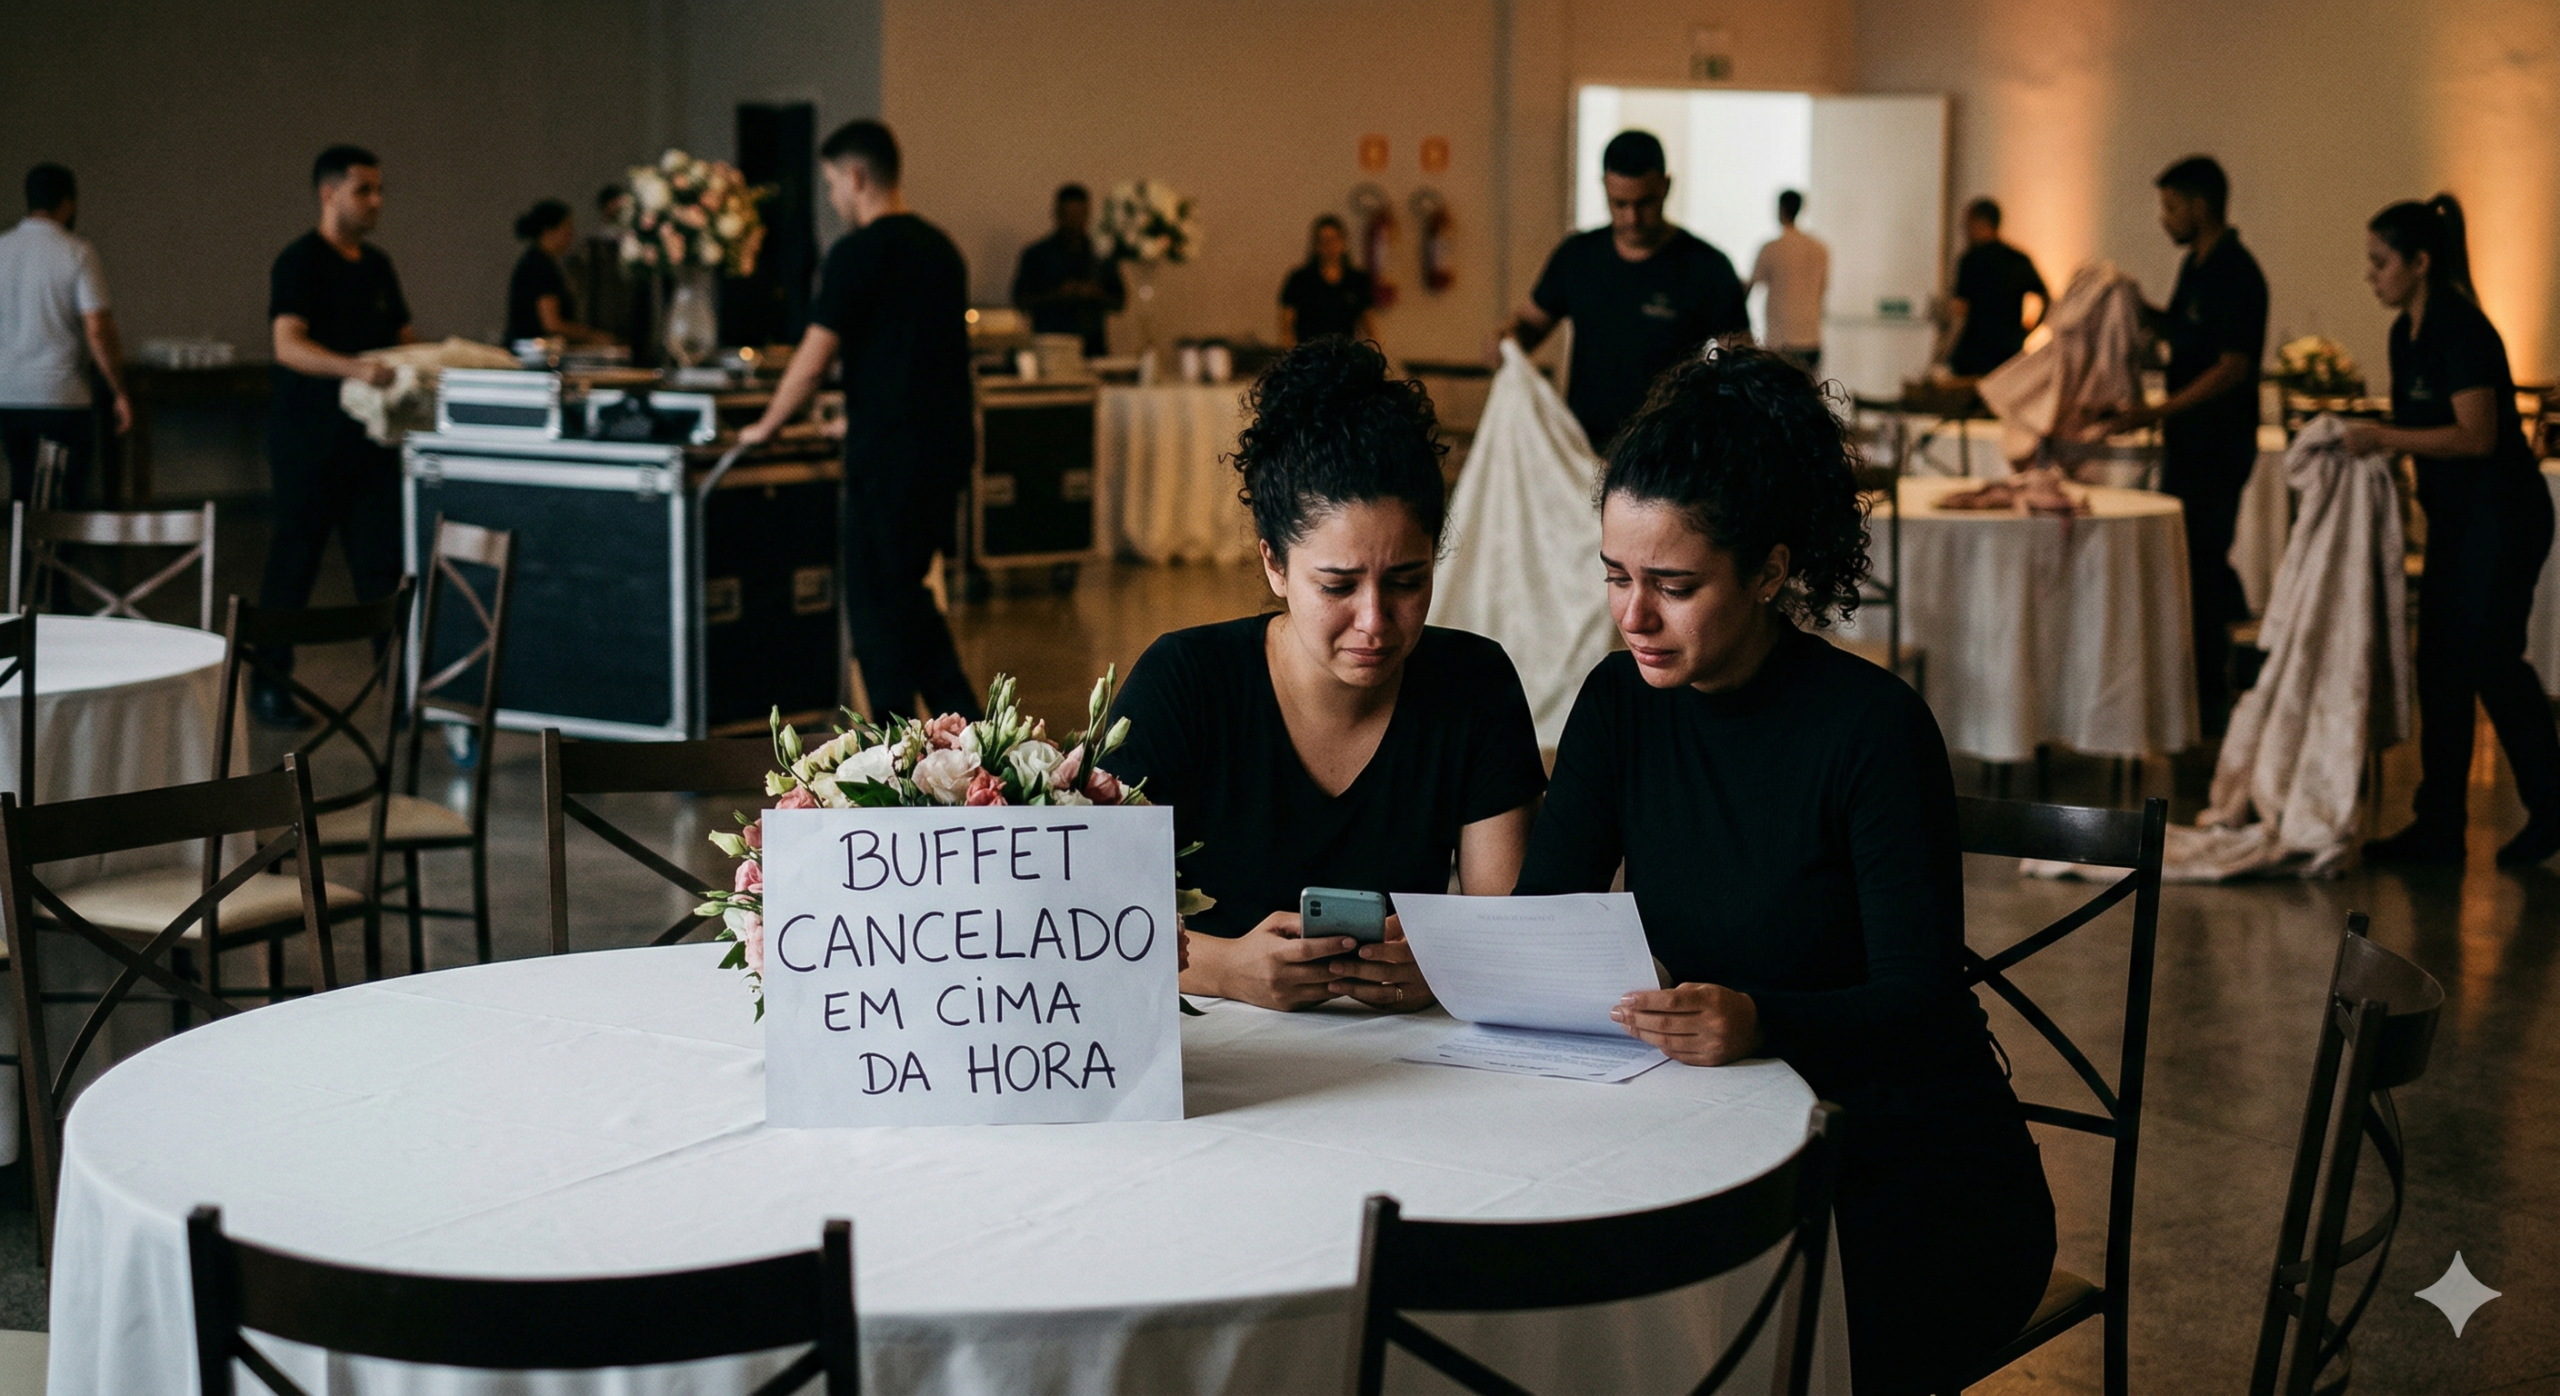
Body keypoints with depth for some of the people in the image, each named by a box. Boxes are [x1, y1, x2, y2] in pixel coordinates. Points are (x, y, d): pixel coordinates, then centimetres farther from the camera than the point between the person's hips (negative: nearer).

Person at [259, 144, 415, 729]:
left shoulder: (377, 265, 14)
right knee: (294, 562, 3)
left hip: (370, 435, 6)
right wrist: (356, 368, -37)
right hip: (310, 437, -6)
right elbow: (288, 345, -22)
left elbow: (403, 339, 23)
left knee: (382, 564, 3)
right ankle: (268, 686, 13)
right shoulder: (300, 262, -9)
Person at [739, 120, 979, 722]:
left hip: (891, 449, -8)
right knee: (905, 590, 16)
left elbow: (814, 354, -10)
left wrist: (767, 426, 4)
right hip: (947, 441, 8)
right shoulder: (940, 247, 14)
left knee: (876, 595, 1)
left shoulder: (858, 253, -11)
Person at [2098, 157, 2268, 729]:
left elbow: (2233, 367, -21)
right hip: (2188, 438, 9)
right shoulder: (2195, 265, 12)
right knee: (2188, 555, 13)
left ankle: (2209, 698, 2)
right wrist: (2142, 311, 7)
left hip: (2219, 441, -9)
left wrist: (2154, 413, -25)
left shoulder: (2236, 275, -17)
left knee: (2201, 562, -5)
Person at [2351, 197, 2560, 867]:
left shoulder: (2460, 329, -19)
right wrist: (2366, 439, 3)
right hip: (2455, 517, 9)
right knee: (2439, 664, 7)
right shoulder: (2406, 333, 9)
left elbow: (2477, 435, -24)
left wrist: (2385, 437, -23)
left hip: (2503, 515, -9)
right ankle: (2440, 825, 12)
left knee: (2487, 656, -7)